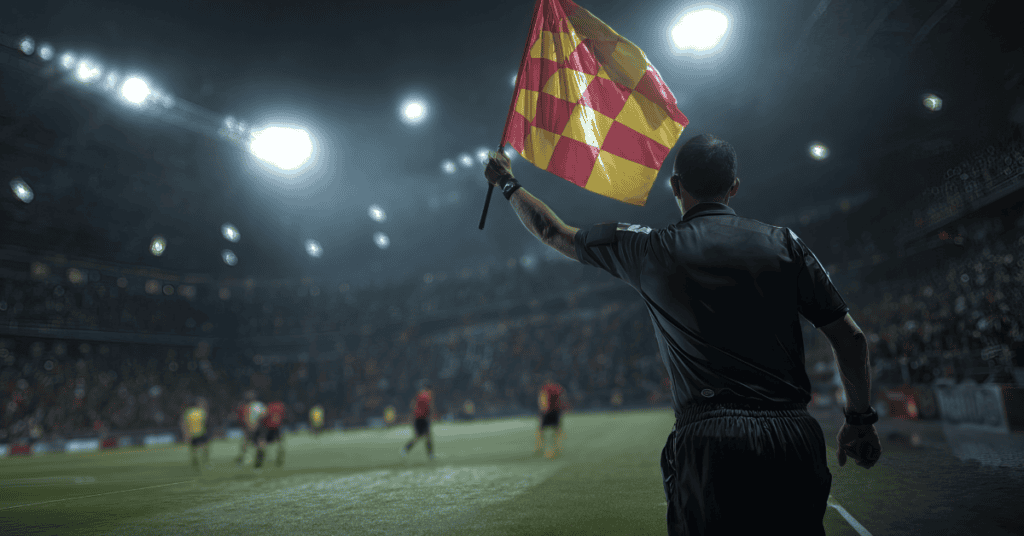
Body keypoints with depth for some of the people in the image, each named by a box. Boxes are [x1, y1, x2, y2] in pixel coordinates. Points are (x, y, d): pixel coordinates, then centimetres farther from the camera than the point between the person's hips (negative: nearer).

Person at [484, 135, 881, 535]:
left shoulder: (649, 250, 3)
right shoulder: (782, 243, 7)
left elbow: (554, 233, 14)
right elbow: (850, 337, 8)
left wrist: (507, 183, 30)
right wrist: (860, 418, 21)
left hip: (707, 442, -2)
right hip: (795, 440, 3)